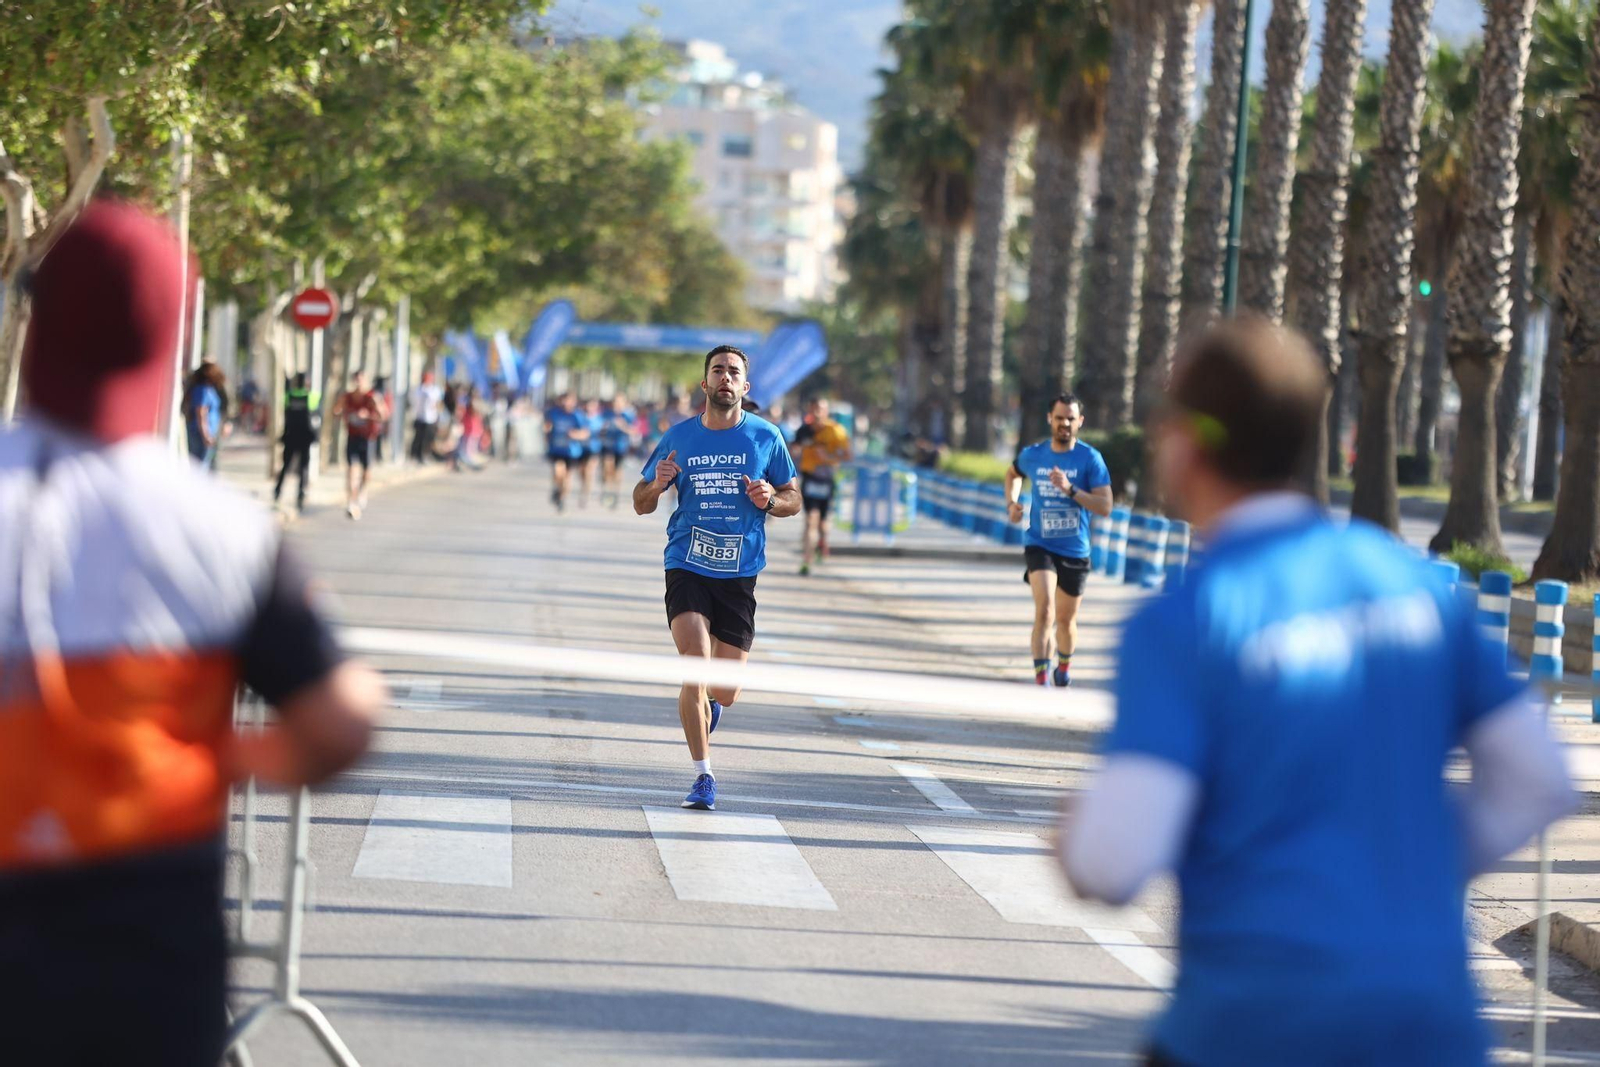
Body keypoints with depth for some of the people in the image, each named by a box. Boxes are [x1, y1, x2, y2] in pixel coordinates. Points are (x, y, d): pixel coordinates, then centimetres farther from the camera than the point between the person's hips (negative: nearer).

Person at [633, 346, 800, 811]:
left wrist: (770, 500, -11)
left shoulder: (765, 437, 3)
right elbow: (641, 505, 10)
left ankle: (709, 706, 42)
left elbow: (794, 500, 11)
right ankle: (702, 776, -10)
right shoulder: (679, 438, 3)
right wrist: (656, 485, -13)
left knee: (725, 690, 3)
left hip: (739, 573, 1)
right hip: (687, 567, -1)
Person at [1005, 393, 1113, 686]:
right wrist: (1011, 502, 6)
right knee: (1045, 607, -23)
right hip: (1039, 544, 0)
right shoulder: (1032, 455, -1)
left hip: (1074, 551, 0)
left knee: (1066, 619, 13)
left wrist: (1070, 489, -27)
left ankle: (1064, 665, 42)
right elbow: (1013, 474, 24)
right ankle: (1041, 676, -24)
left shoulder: (1090, 458, -9)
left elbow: (1105, 507, -15)